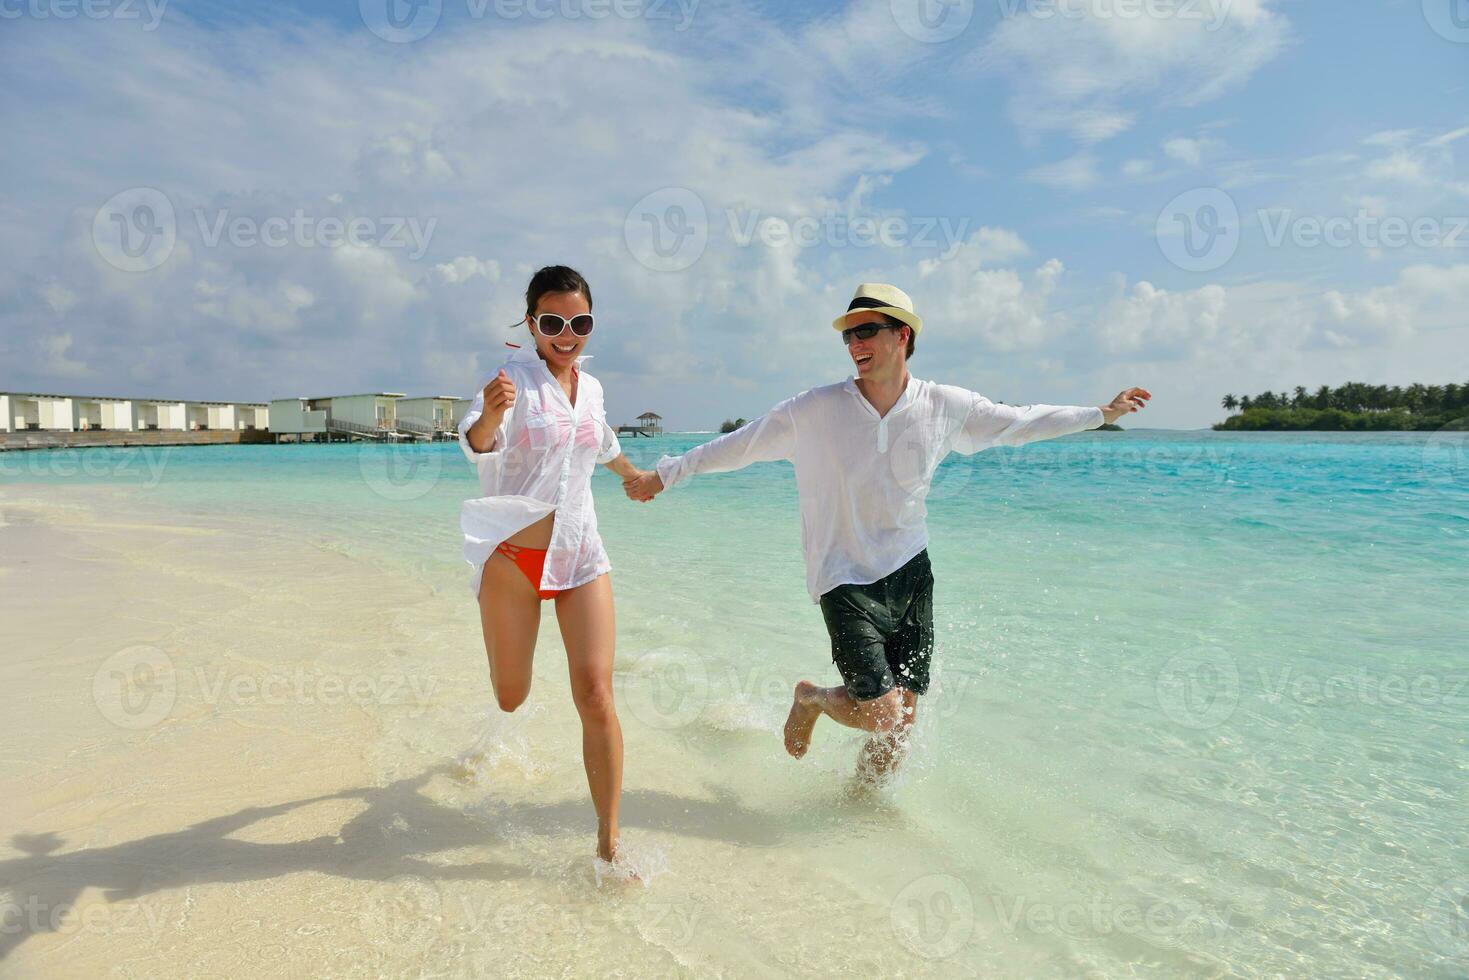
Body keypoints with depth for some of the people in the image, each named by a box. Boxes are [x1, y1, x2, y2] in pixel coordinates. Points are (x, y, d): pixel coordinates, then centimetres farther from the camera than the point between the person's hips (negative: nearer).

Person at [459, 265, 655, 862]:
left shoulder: (589, 387, 9)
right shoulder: (516, 377, -8)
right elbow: (478, 443, -27)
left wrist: (634, 474, 48)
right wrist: (489, 417, -49)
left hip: (580, 557, 3)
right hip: (512, 557, -3)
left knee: (595, 694, -9)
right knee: (511, 698, 8)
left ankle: (609, 841, 1)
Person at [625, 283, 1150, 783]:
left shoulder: (944, 406, -3)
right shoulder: (813, 410, -11)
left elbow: (1020, 422, 11)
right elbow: (738, 445, -3)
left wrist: (1101, 413, 17)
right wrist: (664, 475, -1)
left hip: (910, 574, 4)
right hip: (847, 579, -3)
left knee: (904, 717, 8)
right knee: (882, 714, -9)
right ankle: (810, 698, 24)